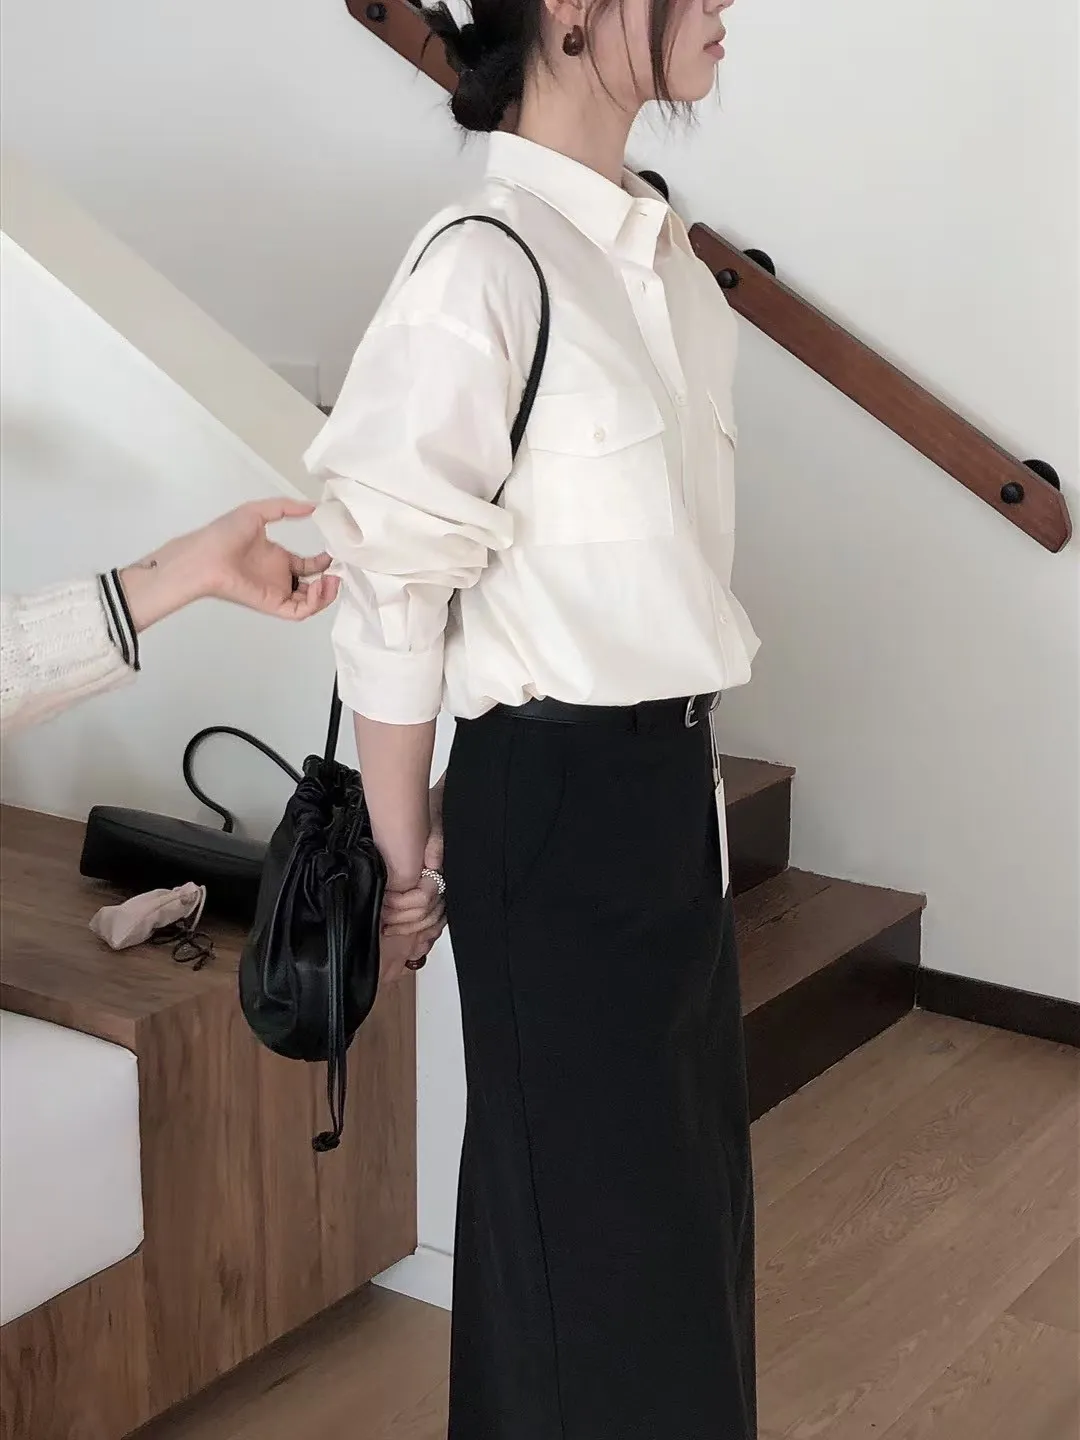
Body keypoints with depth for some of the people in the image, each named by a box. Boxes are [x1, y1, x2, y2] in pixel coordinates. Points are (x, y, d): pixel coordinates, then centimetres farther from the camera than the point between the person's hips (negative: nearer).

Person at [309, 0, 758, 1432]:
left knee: (685, 1182, 21)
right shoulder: (483, 266, -19)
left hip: (675, 778, 8)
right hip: (556, 793, -7)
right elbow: (390, 594, -16)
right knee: (584, 1205, 10)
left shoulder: (664, 255, 5)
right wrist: (406, 874, -8)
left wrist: (683, 770, 14)